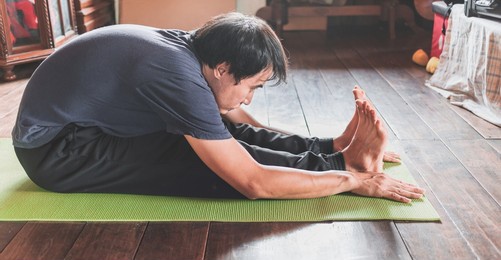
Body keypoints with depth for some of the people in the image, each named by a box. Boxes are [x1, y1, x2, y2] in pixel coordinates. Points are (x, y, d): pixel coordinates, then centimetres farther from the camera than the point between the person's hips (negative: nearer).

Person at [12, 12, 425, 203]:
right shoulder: (179, 75, -33)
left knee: (228, 136, -3)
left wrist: (330, 147, 4)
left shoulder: (187, 47, -6)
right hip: (57, 152, -8)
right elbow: (255, 184, -31)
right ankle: (340, 162, -13)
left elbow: (244, 125, 6)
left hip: (80, 126, 8)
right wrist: (353, 179, -22)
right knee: (224, 159, -23)